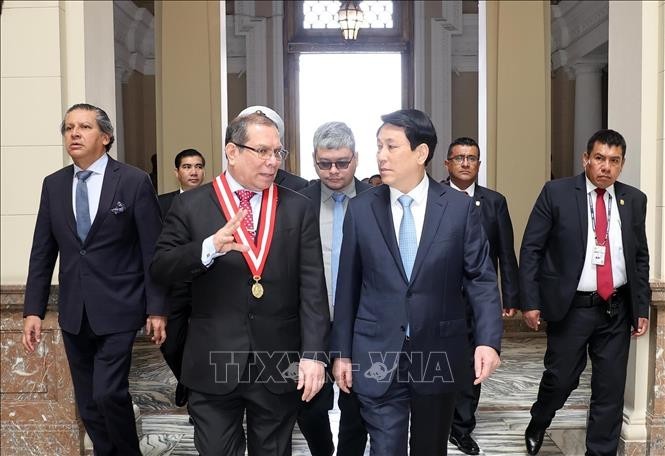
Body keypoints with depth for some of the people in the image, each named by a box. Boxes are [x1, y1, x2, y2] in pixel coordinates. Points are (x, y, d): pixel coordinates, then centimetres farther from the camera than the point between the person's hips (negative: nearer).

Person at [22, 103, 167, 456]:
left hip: (117, 308, -4)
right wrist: (33, 309, 4)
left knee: (108, 393, -10)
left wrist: (157, 308, -9)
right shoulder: (53, 184, 7)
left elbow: (153, 251, -7)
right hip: (73, 311, 5)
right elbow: (42, 252, 9)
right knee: (88, 404, 12)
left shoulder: (134, 181, -6)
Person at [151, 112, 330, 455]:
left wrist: (313, 352, -11)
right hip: (213, 363, -1)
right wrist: (210, 247, -23)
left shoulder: (298, 208, 2)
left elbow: (312, 286, -3)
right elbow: (160, 269, -5)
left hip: (280, 364, 1)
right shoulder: (191, 205, -1)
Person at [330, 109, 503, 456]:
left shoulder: (460, 207, -3)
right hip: (378, 355, 0)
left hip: (439, 354, 1)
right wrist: (341, 351, 3)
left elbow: (480, 278, -2)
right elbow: (348, 285, 2)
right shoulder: (360, 208, -1)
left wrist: (488, 340, -14)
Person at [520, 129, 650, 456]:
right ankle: (536, 427, 39)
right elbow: (531, 249, -6)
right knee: (560, 379, 8)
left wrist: (642, 307, 8)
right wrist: (530, 302, -10)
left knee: (611, 390, 8)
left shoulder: (634, 200, 6)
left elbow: (641, 257, 12)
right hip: (570, 307, -3)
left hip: (617, 309, 3)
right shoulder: (556, 193, -6)